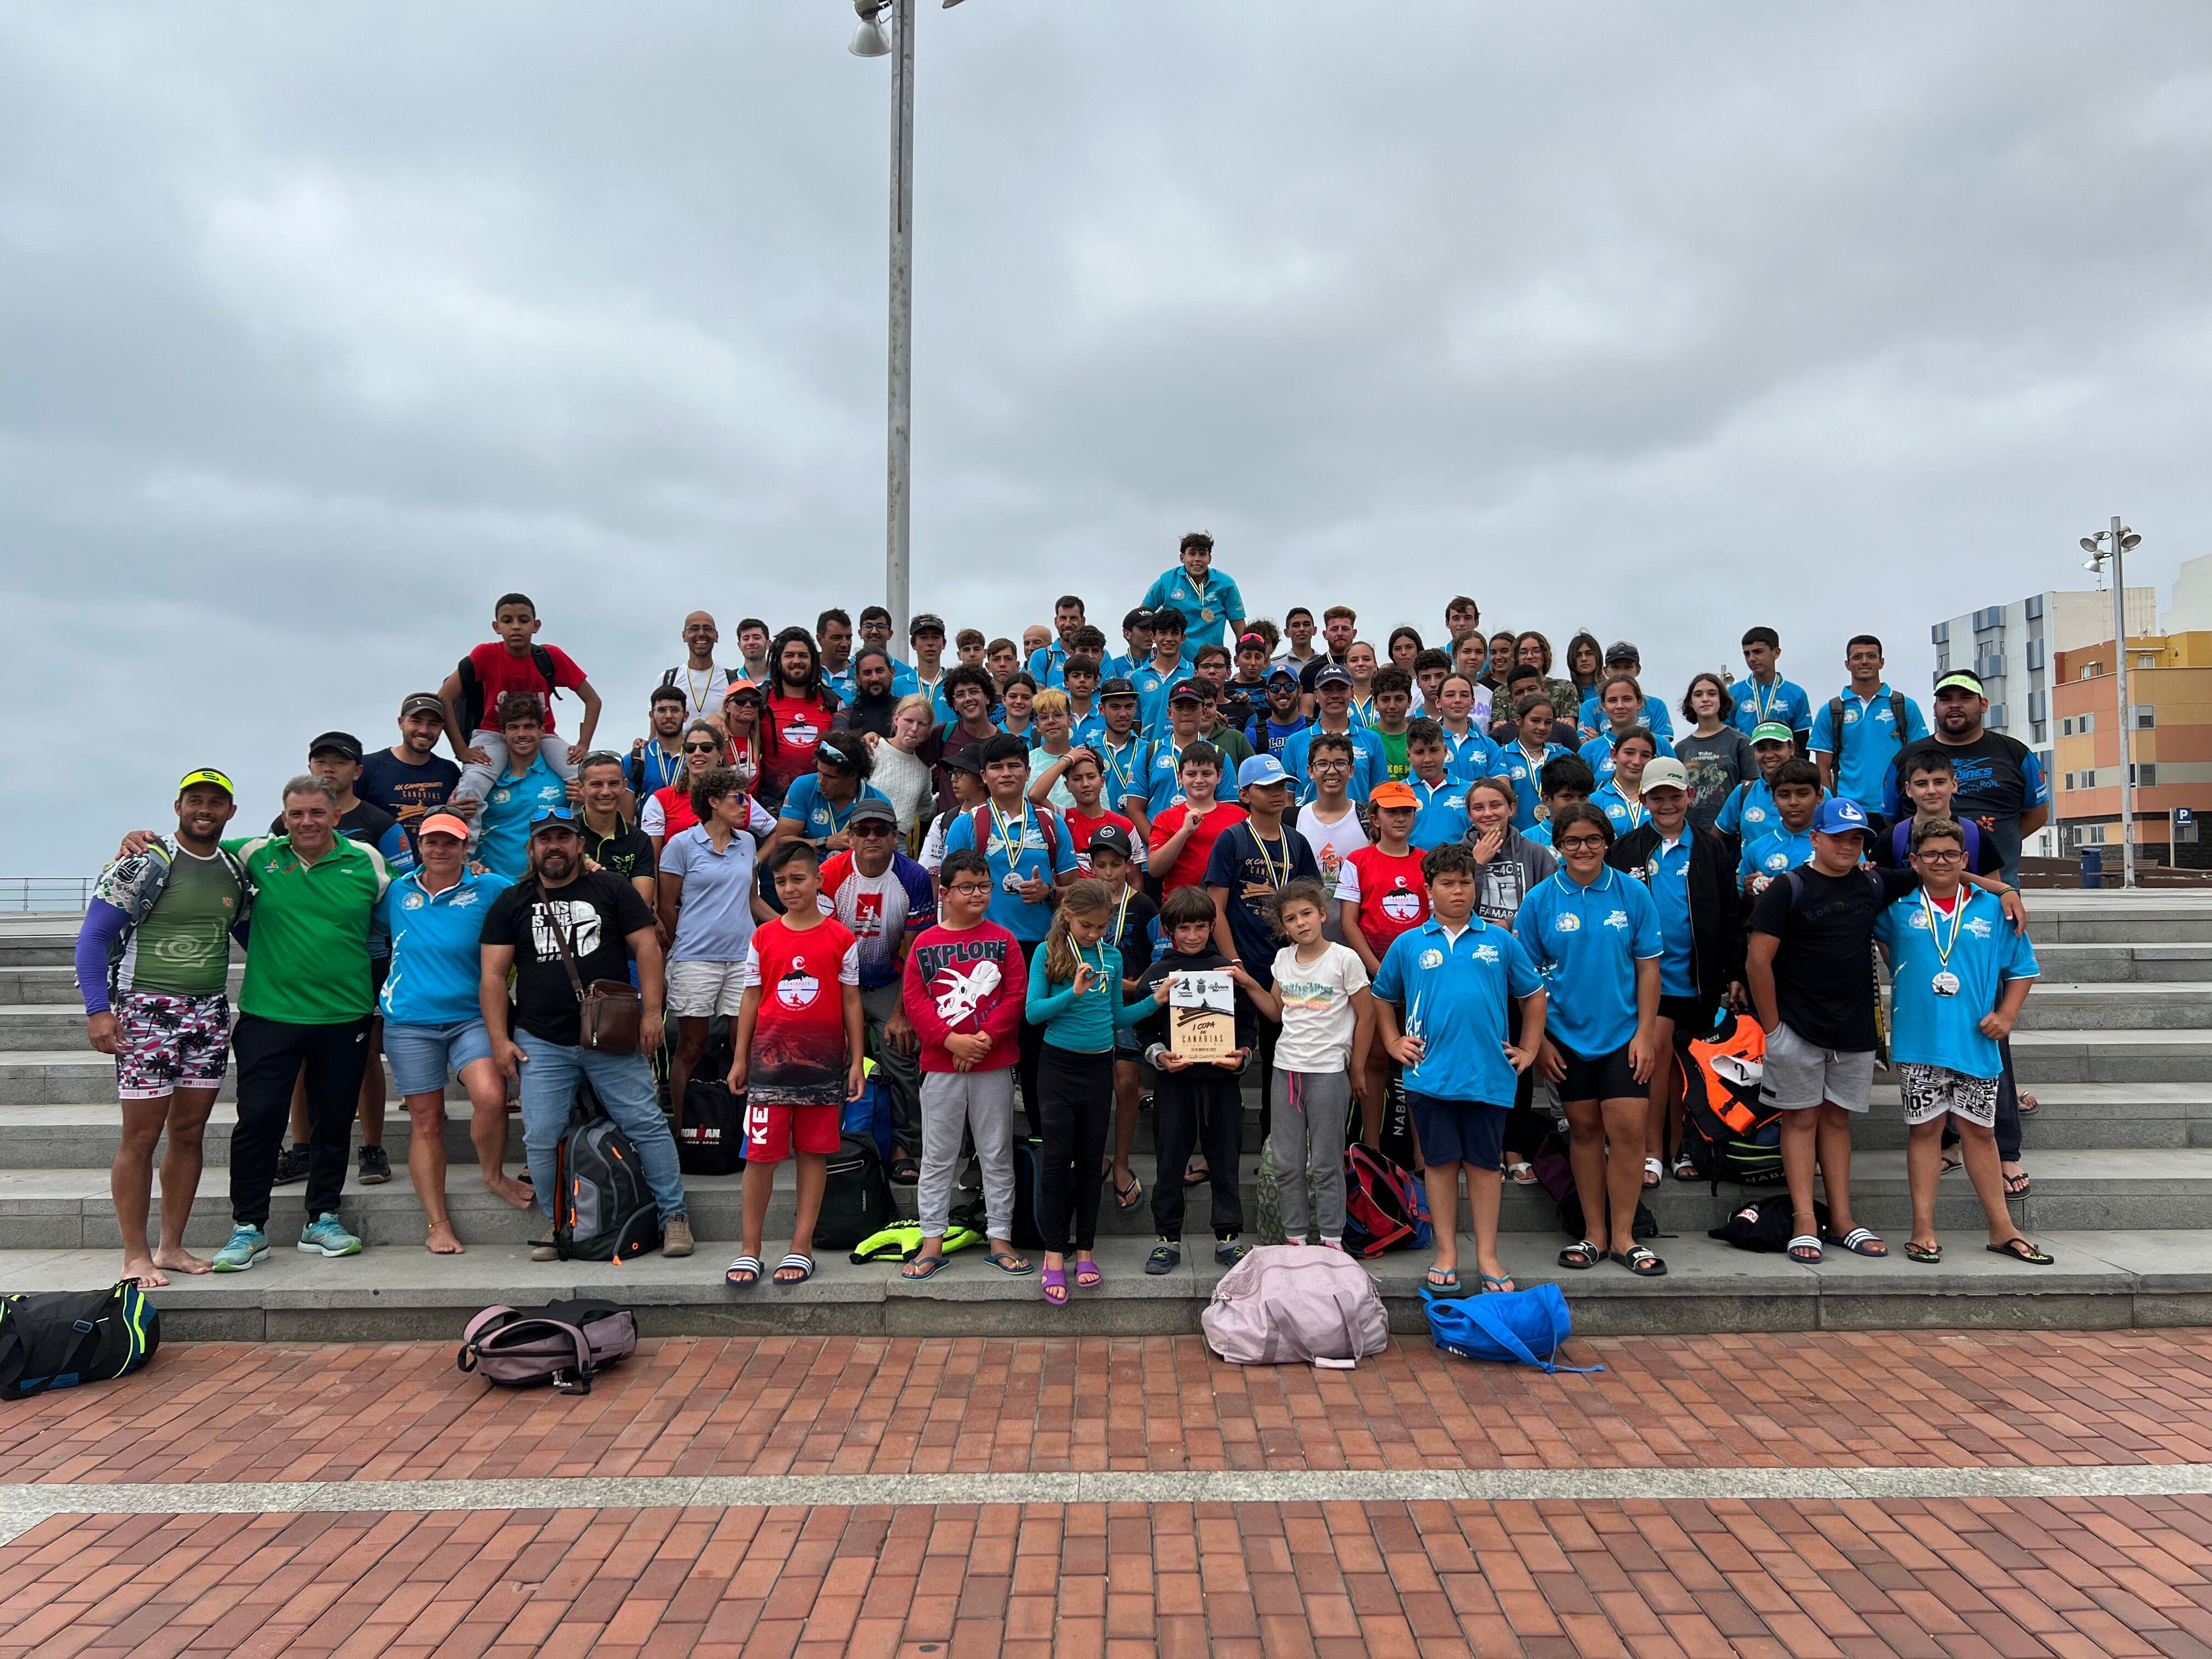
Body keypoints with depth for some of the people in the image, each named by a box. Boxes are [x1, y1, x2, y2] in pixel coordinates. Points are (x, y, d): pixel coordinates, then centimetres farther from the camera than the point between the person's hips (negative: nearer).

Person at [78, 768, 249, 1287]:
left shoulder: (237, 871, 9)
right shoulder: (145, 863, -7)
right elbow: (93, 936, -7)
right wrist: (98, 1009, -15)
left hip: (210, 1012, 5)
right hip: (146, 1011, -5)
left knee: (189, 1132, 9)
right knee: (142, 1135, -1)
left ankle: (172, 1246, 20)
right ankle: (136, 1255, 9)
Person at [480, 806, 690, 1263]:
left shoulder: (611, 889, 5)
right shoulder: (512, 903, 9)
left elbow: (646, 945, 0)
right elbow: (493, 975, 6)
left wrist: (652, 1011, -9)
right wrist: (500, 1040, -2)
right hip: (541, 1044, 2)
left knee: (646, 1123, -3)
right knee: (541, 1139, 1)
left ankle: (674, 1213, 7)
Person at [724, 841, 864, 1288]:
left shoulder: (841, 938, 1)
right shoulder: (763, 937, 6)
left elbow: (851, 1002, 4)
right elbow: (751, 999, 9)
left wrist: (857, 1061, 1)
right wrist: (740, 1058, 7)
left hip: (822, 1060, -1)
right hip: (769, 1058, 1)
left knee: (813, 1153, 5)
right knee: (761, 1154, 1)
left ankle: (801, 1248, 13)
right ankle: (749, 1250, 10)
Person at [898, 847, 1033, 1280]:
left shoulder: (1003, 941, 2)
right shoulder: (925, 943, 1)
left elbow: (1016, 995, -4)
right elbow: (914, 999, -4)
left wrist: (984, 1038, -14)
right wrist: (950, 1039, -15)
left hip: (994, 1065, 1)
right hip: (940, 1065, 0)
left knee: (997, 1155, 8)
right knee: (937, 1157, 7)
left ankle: (1000, 1239, 18)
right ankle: (932, 1242, 16)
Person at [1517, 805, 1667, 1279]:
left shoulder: (1632, 894, -3)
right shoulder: (1540, 901, -3)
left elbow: (1648, 967, 0)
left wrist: (1646, 1032, -5)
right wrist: (1539, 1039, -2)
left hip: (1623, 1033, -1)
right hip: (1568, 1035, 1)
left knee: (1627, 1130, -4)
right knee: (1584, 1131, 10)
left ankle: (1623, 1237, 9)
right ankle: (1594, 1234, 20)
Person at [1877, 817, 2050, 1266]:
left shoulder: (1992, 909, 4)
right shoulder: (1898, 908, 2)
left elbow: (2022, 968, 10)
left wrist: (2007, 1014, -1)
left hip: (1976, 1042, 1)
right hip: (1919, 1044, -1)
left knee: (1979, 1130, 10)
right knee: (1924, 1129, 5)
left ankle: (2002, 1228, 20)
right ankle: (1923, 1229, 10)